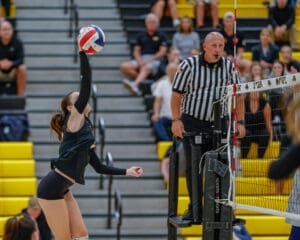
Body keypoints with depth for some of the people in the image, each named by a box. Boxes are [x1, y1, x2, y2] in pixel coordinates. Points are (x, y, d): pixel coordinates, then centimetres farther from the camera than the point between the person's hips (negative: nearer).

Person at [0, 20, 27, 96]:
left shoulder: (17, 42, -14)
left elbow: (20, 61, -19)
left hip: (13, 71, -1)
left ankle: (20, 96, -25)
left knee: (22, 68, -33)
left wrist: (11, 64, -40)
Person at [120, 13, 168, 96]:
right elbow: (136, 51, 15)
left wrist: (149, 60, -12)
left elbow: (163, 52, 0)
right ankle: (142, 80, -27)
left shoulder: (161, 36, 9)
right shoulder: (141, 35, 20)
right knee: (124, 66, -21)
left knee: (146, 68, -41)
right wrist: (140, 61, -7)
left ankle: (135, 84, -67)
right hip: (141, 59, 5)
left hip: (155, 60, -5)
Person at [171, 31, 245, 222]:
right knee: (193, 167, -2)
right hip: (192, 123, -2)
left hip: (218, 124, 2)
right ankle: (194, 209, 5)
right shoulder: (189, 65, -4)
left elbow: (238, 96, 9)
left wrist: (240, 122, 0)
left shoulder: (229, 67, 3)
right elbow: (177, 94, -1)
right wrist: (176, 119, -10)